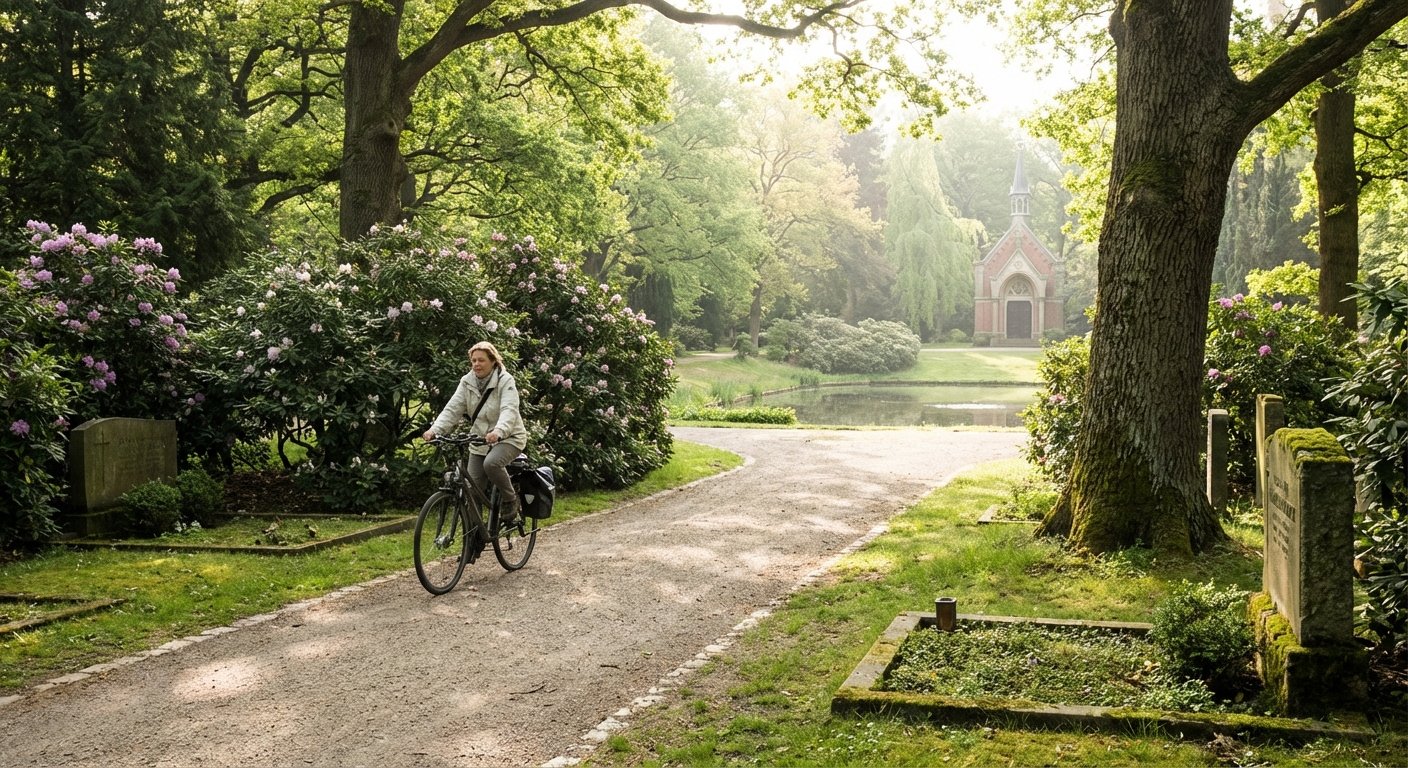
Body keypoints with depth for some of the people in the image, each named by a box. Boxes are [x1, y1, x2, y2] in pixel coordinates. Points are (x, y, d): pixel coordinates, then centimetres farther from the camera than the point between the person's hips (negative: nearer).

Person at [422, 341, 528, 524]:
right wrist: (434, 429, -28)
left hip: (508, 437, -5)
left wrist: (498, 431, -50)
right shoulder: (467, 382, -1)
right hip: (480, 441, 5)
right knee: (473, 489, -1)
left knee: (491, 463, -34)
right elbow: (452, 409, -10)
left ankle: (510, 501, -10)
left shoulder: (505, 381, -14)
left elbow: (509, 410, -30)